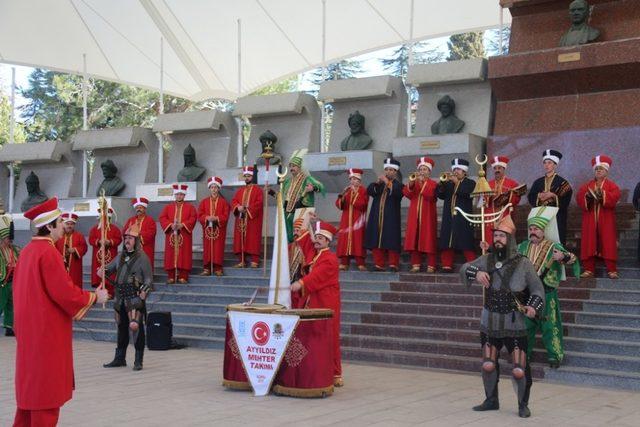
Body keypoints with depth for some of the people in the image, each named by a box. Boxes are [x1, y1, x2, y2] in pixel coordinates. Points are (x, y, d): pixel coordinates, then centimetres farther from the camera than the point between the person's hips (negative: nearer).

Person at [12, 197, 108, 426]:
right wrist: (95, 297, -6)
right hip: (48, 330, -9)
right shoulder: (48, 252, -18)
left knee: (30, 385, 17)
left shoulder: (27, 251, 9)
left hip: (29, 328, 9)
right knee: (47, 389, 0)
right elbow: (65, 293, -20)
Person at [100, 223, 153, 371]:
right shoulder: (121, 256, 14)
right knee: (121, 327, 14)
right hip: (120, 298, 7)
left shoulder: (142, 257, -4)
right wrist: (103, 271, 0)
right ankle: (120, 358, 25)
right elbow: (110, 268, 23)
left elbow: (149, 280, -6)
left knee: (136, 327, -11)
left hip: (135, 298, -7)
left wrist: (144, 294, -17)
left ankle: (138, 361, -4)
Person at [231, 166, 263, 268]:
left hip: (253, 219, -5)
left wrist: (247, 208, -17)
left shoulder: (257, 190, 2)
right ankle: (242, 261, 6)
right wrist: (238, 207, -10)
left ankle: (254, 261, -8)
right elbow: (234, 202, 11)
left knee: (253, 239, -8)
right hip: (241, 219, 5)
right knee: (241, 239, 2)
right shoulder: (240, 191, 19)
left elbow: (259, 203, -10)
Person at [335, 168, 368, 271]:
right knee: (344, 239, -4)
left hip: (358, 220, -4)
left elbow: (362, 205, -11)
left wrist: (355, 193, -14)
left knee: (358, 239, -9)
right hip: (346, 220, 4)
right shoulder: (347, 190, 16)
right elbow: (338, 205, 9)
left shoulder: (363, 191, 2)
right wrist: (343, 196, -10)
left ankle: (360, 263, -9)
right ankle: (344, 263, -4)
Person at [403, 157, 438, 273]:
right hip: (414, 215, 4)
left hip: (428, 215, -4)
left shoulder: (433, 184, 2)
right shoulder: (414, 182, 14)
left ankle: (431, 266, -3)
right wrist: (411, 183, -18)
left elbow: (430, 195, -17)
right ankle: (416, 265, 5)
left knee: (428, 239, -5)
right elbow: (406, 193, -3)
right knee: (414, 238, 0)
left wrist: (423, 182, -20)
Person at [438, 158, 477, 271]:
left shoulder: (470, 183, 6)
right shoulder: (448, 183, 18)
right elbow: (441, 195, 6)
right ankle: (447, 265, 5)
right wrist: (442, 183, -9)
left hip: (463, 218, -4)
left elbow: (467, 194, -13)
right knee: (446, 241, 0)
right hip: (449, 218, 4)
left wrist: (457, 182, -14)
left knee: (466, 242, -8)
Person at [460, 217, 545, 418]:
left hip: (514, 325, -4)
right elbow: (463, 269, 1)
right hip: (489, 324, 4)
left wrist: (534, 307, -20)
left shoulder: (523, 264, -7)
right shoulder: (486, 260, 3)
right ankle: (491, 400, 33)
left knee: (519, 370, -4)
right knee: (488, 365, 13)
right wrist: (476, 273, -21)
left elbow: (537, 289, -2)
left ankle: (523, 404, 17)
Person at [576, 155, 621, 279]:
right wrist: (587, 196, -19)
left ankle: (612, 270, -4)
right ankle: (589, 269, 1)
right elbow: (579, 198, 0)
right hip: (590, 219, 2)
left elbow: (615, 197, -12)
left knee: (608, 243, -5)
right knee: (589, 243, -1)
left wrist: (602, 195, -23)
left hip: (606, 220, -2)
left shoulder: (611, 185, 7)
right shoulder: (587, 185, 14)